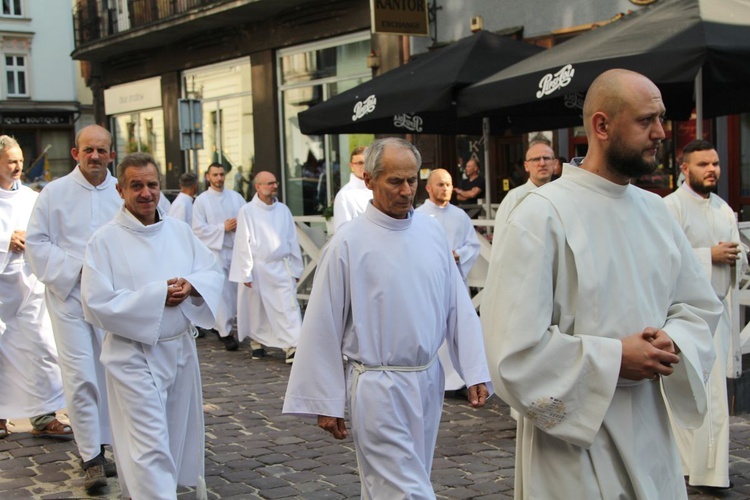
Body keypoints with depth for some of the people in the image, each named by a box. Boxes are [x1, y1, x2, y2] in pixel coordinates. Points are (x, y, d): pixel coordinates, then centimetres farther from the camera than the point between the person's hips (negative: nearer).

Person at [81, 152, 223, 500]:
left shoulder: (179, 230, 6)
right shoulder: (105, 240, -10)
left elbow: (214, 274, 7)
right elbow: (97, 304, -16)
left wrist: (191, 285, -15)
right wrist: (157, 296, -19)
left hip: (180, 349, 6)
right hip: (134, 356, -6)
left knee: (180, 439, 17)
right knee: (150, 450, -8)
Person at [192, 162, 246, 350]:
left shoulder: (235, 197, 10)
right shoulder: (201, 200, 0)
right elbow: (198, 229, -6)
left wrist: (239, 224, -11)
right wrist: (223, 227, -11)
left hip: (237, 249, 4)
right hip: (215, 250, -4)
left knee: (236, 291, 6)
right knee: (221, 293, -8)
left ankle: (221, 325, 24)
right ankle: (225, 333, -2)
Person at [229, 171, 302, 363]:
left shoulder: (283, 209, 5)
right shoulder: (247, 212, -5)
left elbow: (292, 240, 10)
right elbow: (243, 244, -5)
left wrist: (296, 268, 9)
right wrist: (246, 273, -8)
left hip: (282, 267, 2)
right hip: (258, 268, -2)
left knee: (289, 307, -7)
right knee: (257, 308, 9)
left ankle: (292, 347, -10)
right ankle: (257, 343, 28)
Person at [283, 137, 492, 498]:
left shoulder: (432, 232, 3)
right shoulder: (348, 242, -11)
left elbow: (457, 306, 7)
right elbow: (324, 328, -7)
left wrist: (475, 373, 2)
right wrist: (326, 403, -5)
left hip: (428, 381, 5)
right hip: (378, 387, -5)